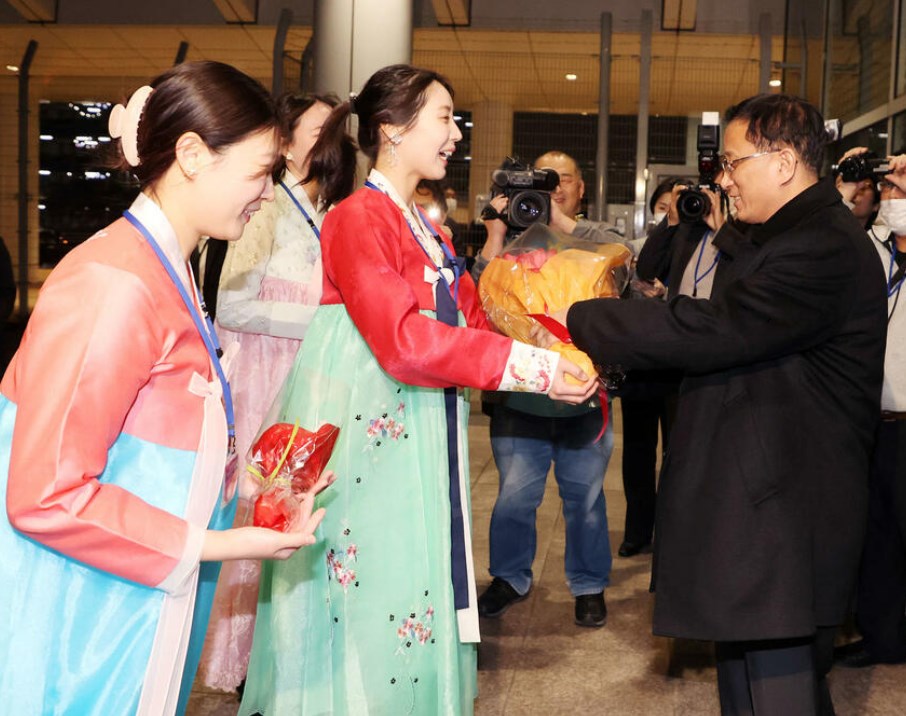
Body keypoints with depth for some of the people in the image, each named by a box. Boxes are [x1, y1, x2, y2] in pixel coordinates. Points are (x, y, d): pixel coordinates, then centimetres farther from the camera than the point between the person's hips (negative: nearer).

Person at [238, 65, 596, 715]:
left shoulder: (428, 232, 16)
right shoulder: (358, 218, -12)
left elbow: (473, 322, 11)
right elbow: (403, 340, -23)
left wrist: (563, 359, -2)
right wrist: (531, 368, -24)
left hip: (418, 437, 8)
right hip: (362, 428, -8)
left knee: (413, 599, 12)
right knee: (365, 596, 0)